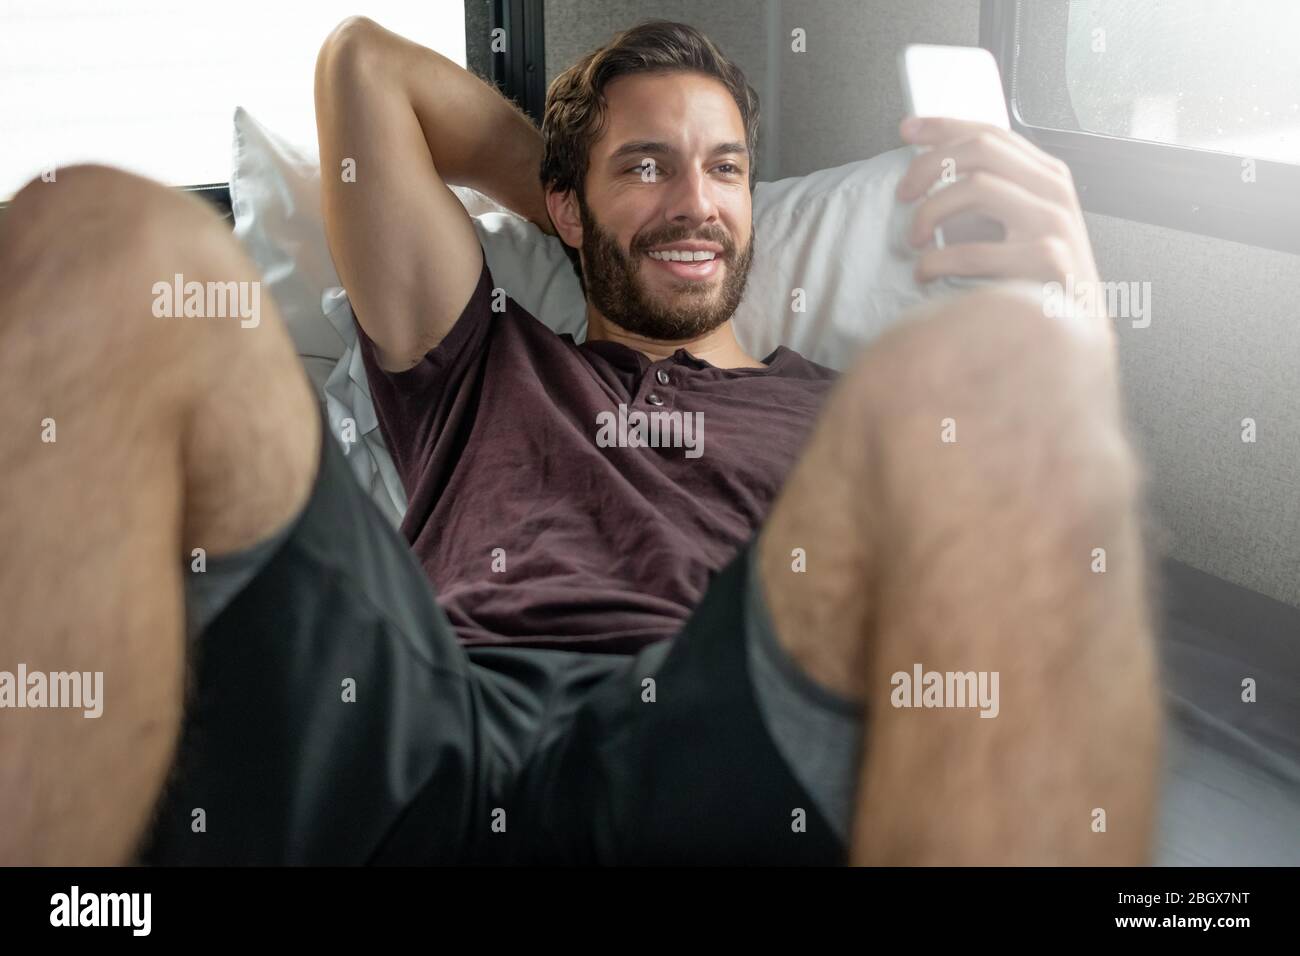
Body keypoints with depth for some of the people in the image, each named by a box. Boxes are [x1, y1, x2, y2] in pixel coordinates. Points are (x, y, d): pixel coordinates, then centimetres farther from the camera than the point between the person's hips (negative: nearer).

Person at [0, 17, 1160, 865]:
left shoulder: (845, 418, 31)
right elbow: (365, 63, 36)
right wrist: (578, 200, 37)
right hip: (414, 739, 2)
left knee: (994, 369, -27)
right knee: (109, 238, -12)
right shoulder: (485, 367, 35)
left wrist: (1063, 334, -8)